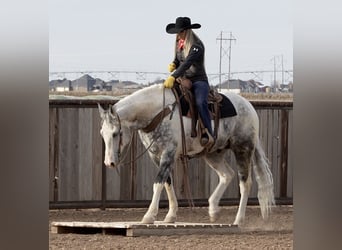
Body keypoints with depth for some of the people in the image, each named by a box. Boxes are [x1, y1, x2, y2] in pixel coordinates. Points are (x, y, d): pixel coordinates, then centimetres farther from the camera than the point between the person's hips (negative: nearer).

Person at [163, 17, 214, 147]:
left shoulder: (197, 45, -15)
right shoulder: (179, 44, 10)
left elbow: (187, 63, -28)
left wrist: (173, 77, -39)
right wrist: (173, 64, -1)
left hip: (199, 81, -8)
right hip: (183, 81, 8)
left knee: (200, 102, -34)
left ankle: (208, 133, -35)